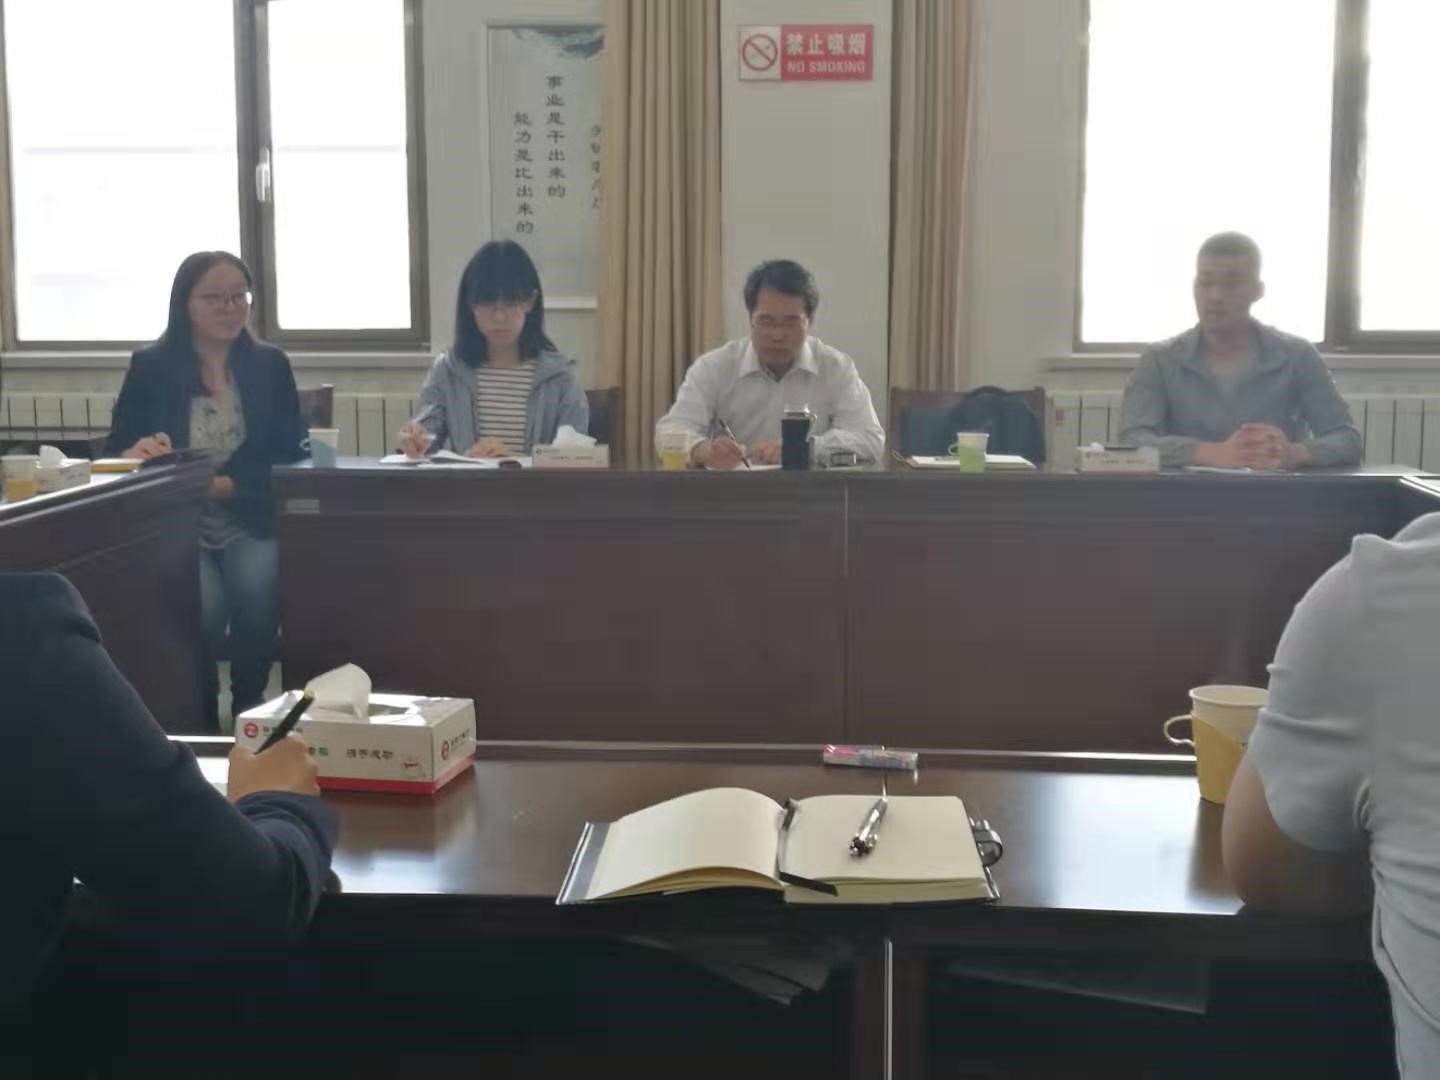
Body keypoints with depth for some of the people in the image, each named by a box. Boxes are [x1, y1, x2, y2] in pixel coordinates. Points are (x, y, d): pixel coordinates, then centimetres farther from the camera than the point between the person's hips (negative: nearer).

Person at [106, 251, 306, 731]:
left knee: (257, 590, -29)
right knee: (204, 605, -29)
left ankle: (249, 710, -3)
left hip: (250, 524, 1)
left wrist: (221, 484, -17)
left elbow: (289, 456, -1)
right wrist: (138, 453, -24)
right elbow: (114, 453, 2)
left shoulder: (270, 364, 5)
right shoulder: (150, 367, 3)